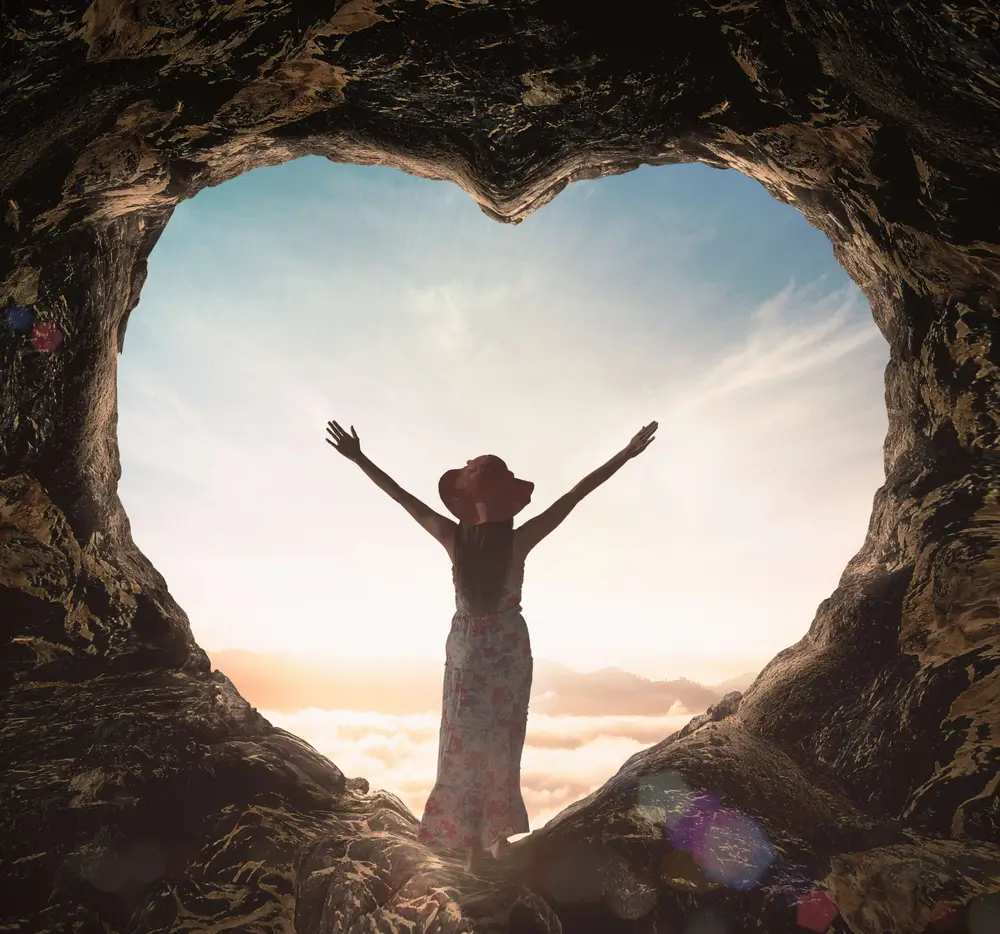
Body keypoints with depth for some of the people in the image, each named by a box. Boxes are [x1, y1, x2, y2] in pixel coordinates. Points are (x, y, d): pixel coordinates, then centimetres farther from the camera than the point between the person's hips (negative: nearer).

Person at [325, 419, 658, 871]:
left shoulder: (455, 538, -15)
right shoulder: (518, 541, -18)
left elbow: (402, 496, -8)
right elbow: (575, 494, -16)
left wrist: (358, 458, 1)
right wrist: (627, 454, -14)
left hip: (467, 651, 0)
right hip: (510, 649, 0)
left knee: (465, 745, 9)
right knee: (503, 744, 14)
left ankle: (475, 846, 11)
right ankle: (499, 837, 23)